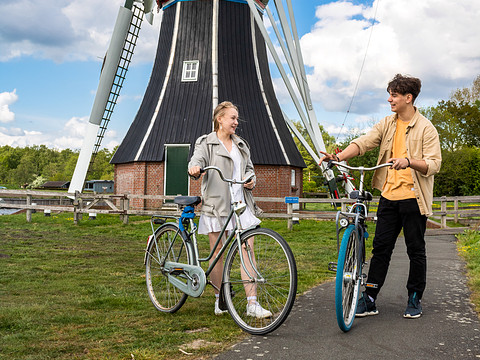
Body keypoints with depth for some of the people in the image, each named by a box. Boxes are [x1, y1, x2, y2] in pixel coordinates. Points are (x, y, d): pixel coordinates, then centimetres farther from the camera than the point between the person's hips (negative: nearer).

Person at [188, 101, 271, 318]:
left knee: (247, 250, -5)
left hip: (240, 203, 4)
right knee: (217, 252, 3)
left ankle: (252, 304, -3)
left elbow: (249, 168, 24)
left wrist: (250, 179, 1)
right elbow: (198, 159, -13)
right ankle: (220, 299, 19)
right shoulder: (206, 143, 4)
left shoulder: (241, 145, 19)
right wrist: (195, 168, -37)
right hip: (216, 203, -4)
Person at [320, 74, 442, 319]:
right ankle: (369, 299, 10)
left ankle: (415, 299, 21)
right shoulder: (387, 125, 9)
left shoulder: (426, 128, -5)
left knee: (416, 250, 6)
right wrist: (338, 157, -19)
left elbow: (434, 164, -10)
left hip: (413, 197, -4)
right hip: (389, 196, 4)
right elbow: (363, 142, -3)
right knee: (380, 248, 5)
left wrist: (409, 161, -28)